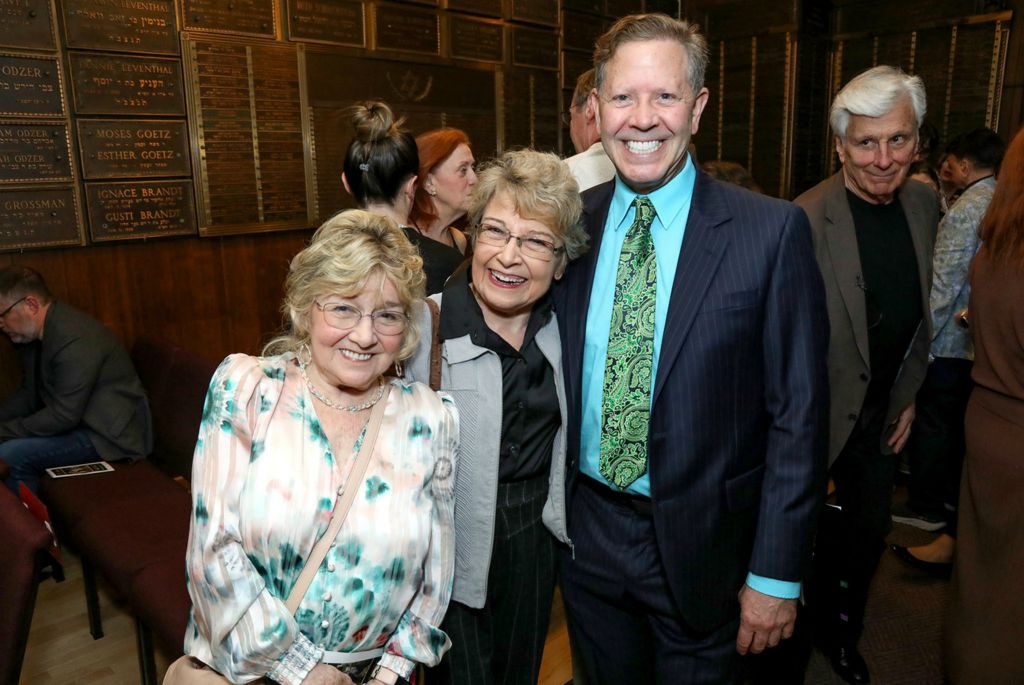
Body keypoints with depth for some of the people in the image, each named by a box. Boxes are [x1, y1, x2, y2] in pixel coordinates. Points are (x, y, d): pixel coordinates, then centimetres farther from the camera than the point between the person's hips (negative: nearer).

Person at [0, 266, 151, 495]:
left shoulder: (76, 340, -25)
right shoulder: (31, 334, 4)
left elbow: (64, 416, -25)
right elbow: (29, 393, 13)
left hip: (110, 433, -10)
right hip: (74, 420, 10)